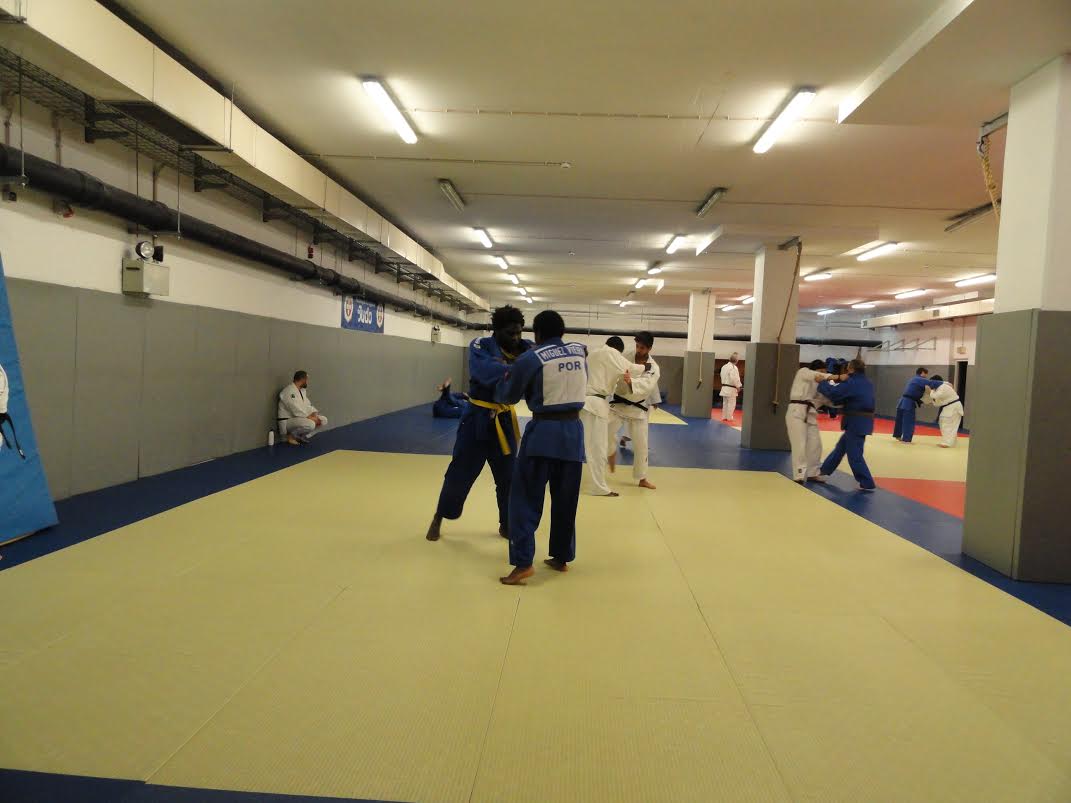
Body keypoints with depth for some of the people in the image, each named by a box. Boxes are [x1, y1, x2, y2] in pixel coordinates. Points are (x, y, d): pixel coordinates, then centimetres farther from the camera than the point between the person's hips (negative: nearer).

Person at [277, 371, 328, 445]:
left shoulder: (302, 390, 11)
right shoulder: (288, 392, -21)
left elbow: (307, 405, 12)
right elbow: (296, 410, -27)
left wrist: (314, 414, -8)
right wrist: (310, 417, -23)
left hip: (299, 418, 10)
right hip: (287, 421, -10)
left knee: (323, 420, 2)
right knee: (310, 424, -35)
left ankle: (302, 436, 9)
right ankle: (291, 436, -8)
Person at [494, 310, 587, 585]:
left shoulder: (530, 359, -8)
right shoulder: (580, 353, 5)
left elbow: (508, 396, 4)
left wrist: (506, 378, 24)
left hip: (543, 431, -5)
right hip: (573, 430, 5)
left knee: (526, 499, 2)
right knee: (565, 500, 15)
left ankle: (523, 563, -4)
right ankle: (561, 558, 25)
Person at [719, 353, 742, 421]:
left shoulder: (724, 367, 9)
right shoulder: (734, 368, -17)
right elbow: (734, 379, -21)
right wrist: (738, 386, -10)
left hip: (724, 387, 8)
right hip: (731, 389, -8)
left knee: (725, 403, 14)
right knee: (731, 404, 1)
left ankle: (724, 417, 20)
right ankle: (729, 417, 4)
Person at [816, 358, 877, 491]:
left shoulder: (852, 383, -16)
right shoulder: (868, 383, 12)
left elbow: (834, 393, -20)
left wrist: (823, 383, -5)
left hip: (856, 422, -9)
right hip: (864, 421, 9)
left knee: (854, 455, -2)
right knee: (840, 447, 19)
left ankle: (867, 484, 2)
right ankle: (824, 472, 30)